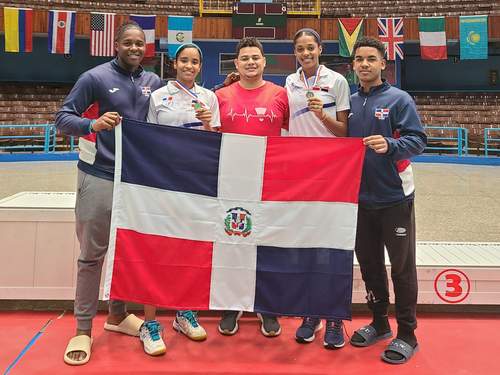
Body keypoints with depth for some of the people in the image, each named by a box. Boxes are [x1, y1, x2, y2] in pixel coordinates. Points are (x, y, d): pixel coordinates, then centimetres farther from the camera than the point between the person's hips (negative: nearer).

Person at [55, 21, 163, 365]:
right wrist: (92, 125, -27)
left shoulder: (154, 82, 8)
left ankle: (118, 314, 30)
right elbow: (63, 118, -8)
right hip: (100, 178, -4)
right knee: (92, 255, 1)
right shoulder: (95, 78, -6)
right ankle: (83, 329, 12)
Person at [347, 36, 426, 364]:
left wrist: (390, 145, -29)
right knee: (369, 263, 14)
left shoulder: (399, 99, -5)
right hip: (361, 198, 5)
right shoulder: (350, 103, 9)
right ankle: (380, 323, 31)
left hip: (394, 197, -5)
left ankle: (407, 335, 17)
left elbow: (418, 140, -13)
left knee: (402, 267, 4)